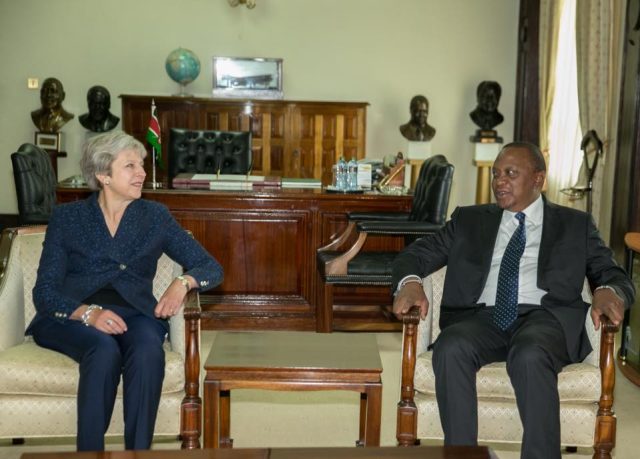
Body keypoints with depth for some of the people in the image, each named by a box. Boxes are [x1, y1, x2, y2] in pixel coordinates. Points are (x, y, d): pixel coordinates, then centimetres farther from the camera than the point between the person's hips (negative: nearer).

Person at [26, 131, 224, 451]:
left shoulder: (155, 216, 12)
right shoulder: (67, 217, 8)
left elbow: (211, 268, 10)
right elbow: (45, 293, 0)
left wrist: (183, 282, -14)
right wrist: (89, 313, -21)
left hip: (133, 314, 1)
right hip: (71, 318, -1)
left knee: (149, 350, -34)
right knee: (105, 349, -35)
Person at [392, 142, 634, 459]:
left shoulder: (575, 224, 20)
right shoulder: (469, 220, 23)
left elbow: (614, 275, 13)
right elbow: (416, 254, 17)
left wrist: (609, 291, -13)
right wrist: (410, 282, -9)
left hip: (544, 317, -1)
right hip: (482, 317, 2)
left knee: (529, 356, -36)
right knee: (450, 349, -33)